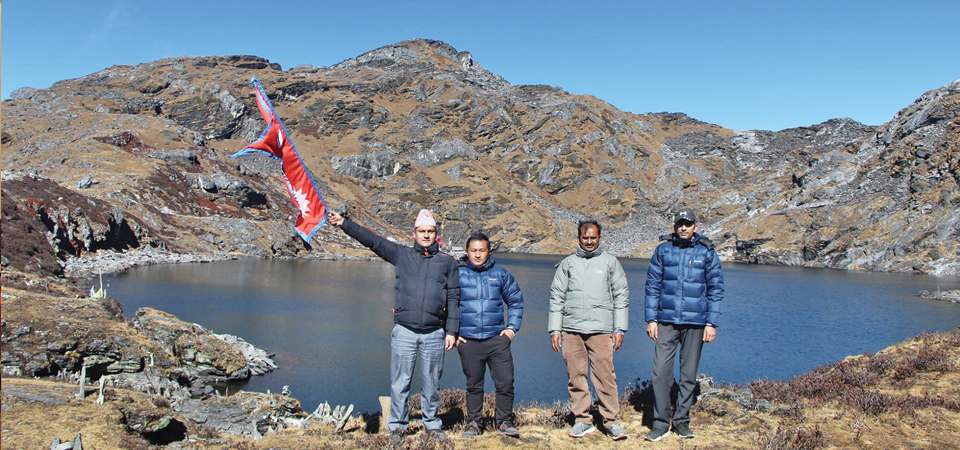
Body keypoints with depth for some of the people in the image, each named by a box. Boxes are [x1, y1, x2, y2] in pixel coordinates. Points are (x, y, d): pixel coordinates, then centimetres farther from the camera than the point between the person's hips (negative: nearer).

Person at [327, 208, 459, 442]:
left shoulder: (447, 262, 9)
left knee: (432, 383, 9)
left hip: (434, 334, 0)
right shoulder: (401, 254, 9)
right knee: (399, 383, 3)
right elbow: (371, 240, 5)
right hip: (404, 332, 0)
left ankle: (432, 425, 26)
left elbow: (453, 299, 8)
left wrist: (451, 331, 2)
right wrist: (343, 223, -3)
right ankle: (398, 426, 19)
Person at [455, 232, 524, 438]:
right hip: (468, 341, -1)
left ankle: (504, 421, 16)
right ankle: (473, 423, 25)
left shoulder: (500, 274, 7)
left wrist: (512, 327, 8)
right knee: (474, 385, 9)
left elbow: (516, 301, 18)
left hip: (497, 338, 1)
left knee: (506, 382, -1)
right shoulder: (457, 274, 2)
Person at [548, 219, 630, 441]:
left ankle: (612, 421, 3)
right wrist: (555, 329, 6)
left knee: (605, 375, -7)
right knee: (575, 376, 3)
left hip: (601, 329, -2)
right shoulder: (568, 263, 13)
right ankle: (582, 420, 13)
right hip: (571, 329, 2)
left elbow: (621, 297, 10)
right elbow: (556, 297, 13)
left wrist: (620, 329, 3)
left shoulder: (610, 262, 11)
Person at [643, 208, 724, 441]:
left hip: (695, 323, 0)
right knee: (660, 372, -5)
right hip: (666, 321, 0)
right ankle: (660, 422, 6)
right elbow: (652, 286, 7)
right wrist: (651, 319, 0)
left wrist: (712, 323, -1)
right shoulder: (663, 250, 5)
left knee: (689, 374, 7)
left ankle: (682, 421, 20)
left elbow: (716, 289, 5)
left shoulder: (707, 252, 3)